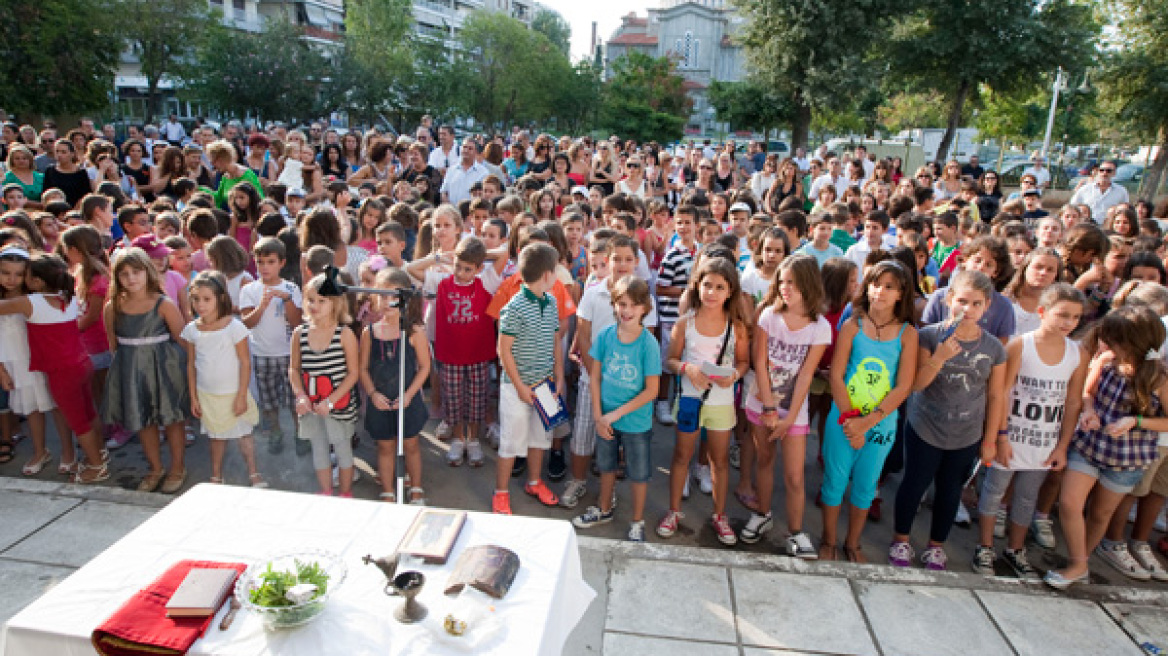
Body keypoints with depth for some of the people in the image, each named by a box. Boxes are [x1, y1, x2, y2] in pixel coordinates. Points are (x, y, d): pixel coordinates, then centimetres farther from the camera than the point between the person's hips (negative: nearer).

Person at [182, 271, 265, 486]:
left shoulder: (234, 327, -16)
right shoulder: (192, 329, -3)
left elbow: (245, 363, -13)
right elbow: (191, 365, 5)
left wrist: (241, 396, -14)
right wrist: (193, 398, 5)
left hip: (233, 393, -4)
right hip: (207, 394, 4)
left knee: (243, 433, 7)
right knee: (217, 436, 18)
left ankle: (253, 474, 18)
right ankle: (216, 476, 31)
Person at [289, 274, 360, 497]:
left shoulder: (345, 334, -14)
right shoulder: (299, 333, -3)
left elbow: (353, 373, -12)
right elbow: (293, 369, 5)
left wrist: (330, 401, -17)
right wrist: (301, 396, -10)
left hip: (340, 404, -3)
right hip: (311, 406, 4)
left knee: (343, 449, 12)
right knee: (318, 450, 15)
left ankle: (346, 495, 29)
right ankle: (325, 493, 32)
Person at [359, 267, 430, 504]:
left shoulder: (414, 331, -11)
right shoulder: (369, 332, -5)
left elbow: (424, 367, -8)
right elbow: (363, 368, 0)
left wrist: (408, 395, -15)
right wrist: (373, 393, -13)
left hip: (407, 401, -1)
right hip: (379, 402, 2)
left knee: (410, 445, 14)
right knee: (385, 447, 14)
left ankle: (416, 490, 33)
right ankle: (388, 493, 31)